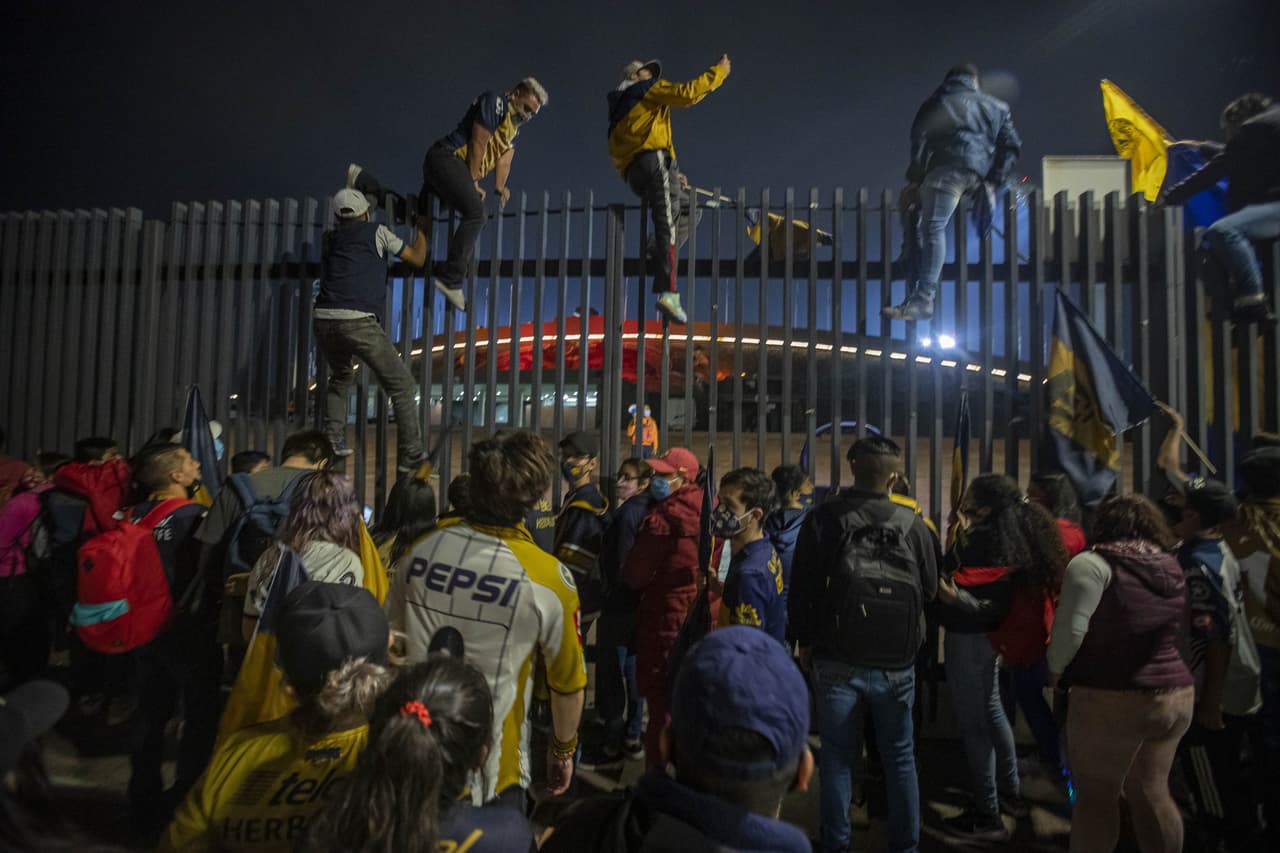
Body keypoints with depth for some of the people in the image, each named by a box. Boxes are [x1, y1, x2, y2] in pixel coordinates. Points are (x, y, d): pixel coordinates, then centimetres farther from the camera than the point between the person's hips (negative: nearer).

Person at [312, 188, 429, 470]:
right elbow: (418, 258, 18)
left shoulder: (329, 237, 22)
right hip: (358, 321, -5)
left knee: (340, 377, 31)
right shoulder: (377, 231, 12)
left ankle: (333, 441, 24)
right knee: (402, 386, 2)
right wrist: (422, 230, 35)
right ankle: (410, 456, -2)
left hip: (324, 320, 5)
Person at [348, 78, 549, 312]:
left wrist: (500, 187, -1)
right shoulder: (495, 103, -9)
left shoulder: (514, 126, 21)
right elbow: (478, 143, -13)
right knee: (475, 212, -26)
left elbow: (505, 158, 12)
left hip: (453, 168, 10)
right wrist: (474, 183, -12)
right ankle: (451, 279, -29)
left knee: (419, 213, 15)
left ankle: (363, 181, 26)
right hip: (447, 157, -10)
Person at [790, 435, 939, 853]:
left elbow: (802, 591, -4)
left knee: (838, 757, 10)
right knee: (900, 757, 17)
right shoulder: (913, 524, -5)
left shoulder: (824, 519, -8)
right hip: (897, 663, 1)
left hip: (837, 661, -1)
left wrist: (806, 641, 9)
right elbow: (930, 590, 6)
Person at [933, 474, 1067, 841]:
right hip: (987, 637, 10)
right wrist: (965, 536, 11)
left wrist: (957, 598, -40)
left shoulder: (985, 542, -24)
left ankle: (987, 816, 11)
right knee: (991, 710, 24)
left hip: (969, 638, -10)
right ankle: (1011, 791, 40)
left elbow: (994, 604, -25)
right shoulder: (1006, 536, 3)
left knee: (974, 723, 0)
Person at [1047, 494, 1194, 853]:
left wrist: (1055, 670, -4)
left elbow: (1070, 629, -19)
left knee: (1095, 797, 6)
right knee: (1152, 793, 19)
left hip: (1112, 699, -7)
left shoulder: (1093, 563, -12)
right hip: (1176, 695, 7)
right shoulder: (1172, 569, 10)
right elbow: (1176, 634, 17)